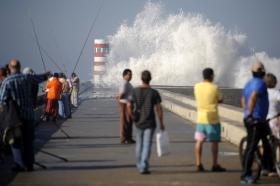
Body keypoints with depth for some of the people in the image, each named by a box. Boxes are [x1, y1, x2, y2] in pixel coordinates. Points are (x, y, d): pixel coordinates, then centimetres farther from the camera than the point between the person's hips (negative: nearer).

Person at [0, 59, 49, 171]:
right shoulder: (27, 78, -4)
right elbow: (41, 78, 15)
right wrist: (47, 74, 37)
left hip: (15, 116, -2)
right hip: (29, 114, 2)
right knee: (28, 141, 10)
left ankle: (20, 165, 5)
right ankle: (29, 165, 10)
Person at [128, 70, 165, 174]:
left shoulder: (135, 91, -3)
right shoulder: (154, 93, -8)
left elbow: (129, 106, -3)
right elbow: (159, 109, -10)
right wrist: (161, 123, -1)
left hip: (139, 123, 3)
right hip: (150, 123, -3)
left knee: (139, 144, 19)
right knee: (147, 145, -2)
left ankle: (140, 165, 31)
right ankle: (144, 167, -12)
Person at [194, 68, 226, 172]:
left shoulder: (197, 87, 1)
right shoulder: (214, 88, -11)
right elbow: (220, 100, 0)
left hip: (200, 117, 4)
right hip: (212, 118, -4)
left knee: (199, 142, 7)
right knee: (214, 142, 4)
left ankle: (198, 164, 2)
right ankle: (215, 165, 6)